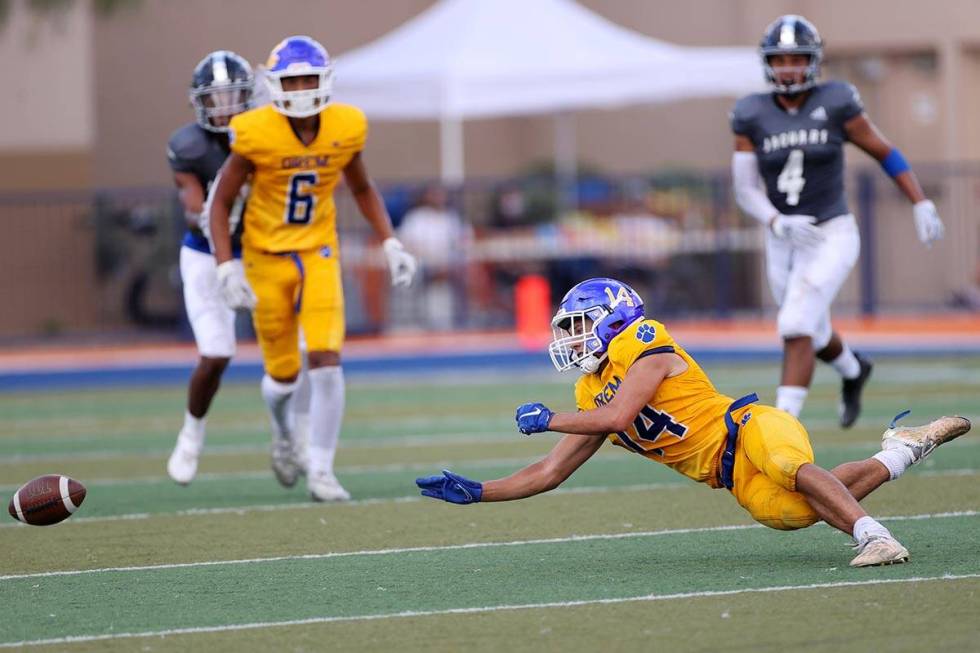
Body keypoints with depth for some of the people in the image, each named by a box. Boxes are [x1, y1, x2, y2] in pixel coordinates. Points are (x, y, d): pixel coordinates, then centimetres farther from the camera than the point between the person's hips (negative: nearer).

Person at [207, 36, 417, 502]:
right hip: (266, 258, -2)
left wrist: (390, 244, 2)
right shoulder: (255, 134, -17)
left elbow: (362, 189, 11)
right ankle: (282, 433, 42)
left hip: (318, 254, 2)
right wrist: (226, 268, -17)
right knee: (284, 374, 8)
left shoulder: (346, 128, -8)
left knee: (327, 363, -14)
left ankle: (320, 472, -6)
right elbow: (221, 203, -8)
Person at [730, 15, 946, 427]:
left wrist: (922, 205, -6)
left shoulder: (835, 104, -10)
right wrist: (778, 223, -26)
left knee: (796, 330, -21)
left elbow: (885, 153, -1)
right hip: (784, 243, 4)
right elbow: (744, 189, -8)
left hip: (831, 238, -4)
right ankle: (853, 371, 56)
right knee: (815, 337, 23)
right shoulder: (753, 117, -4)